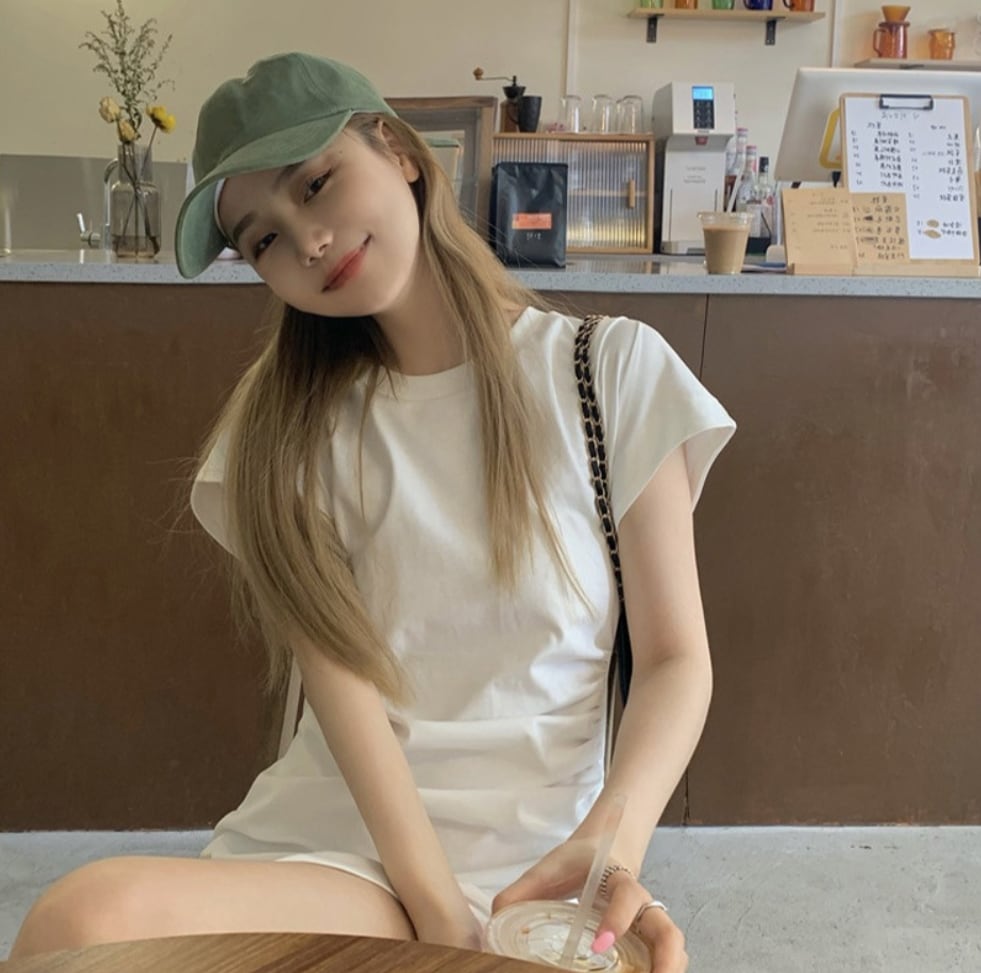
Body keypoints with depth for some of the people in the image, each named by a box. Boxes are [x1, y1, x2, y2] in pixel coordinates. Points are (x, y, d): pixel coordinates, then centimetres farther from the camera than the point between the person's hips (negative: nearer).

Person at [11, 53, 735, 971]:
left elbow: (676, 659, 0)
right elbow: (333, 661, -5)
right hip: (330, 836, 2)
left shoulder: (611, 369, 3)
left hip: (533, 854, -1)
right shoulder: (289, 414, 8)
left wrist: (609, 846, -18)